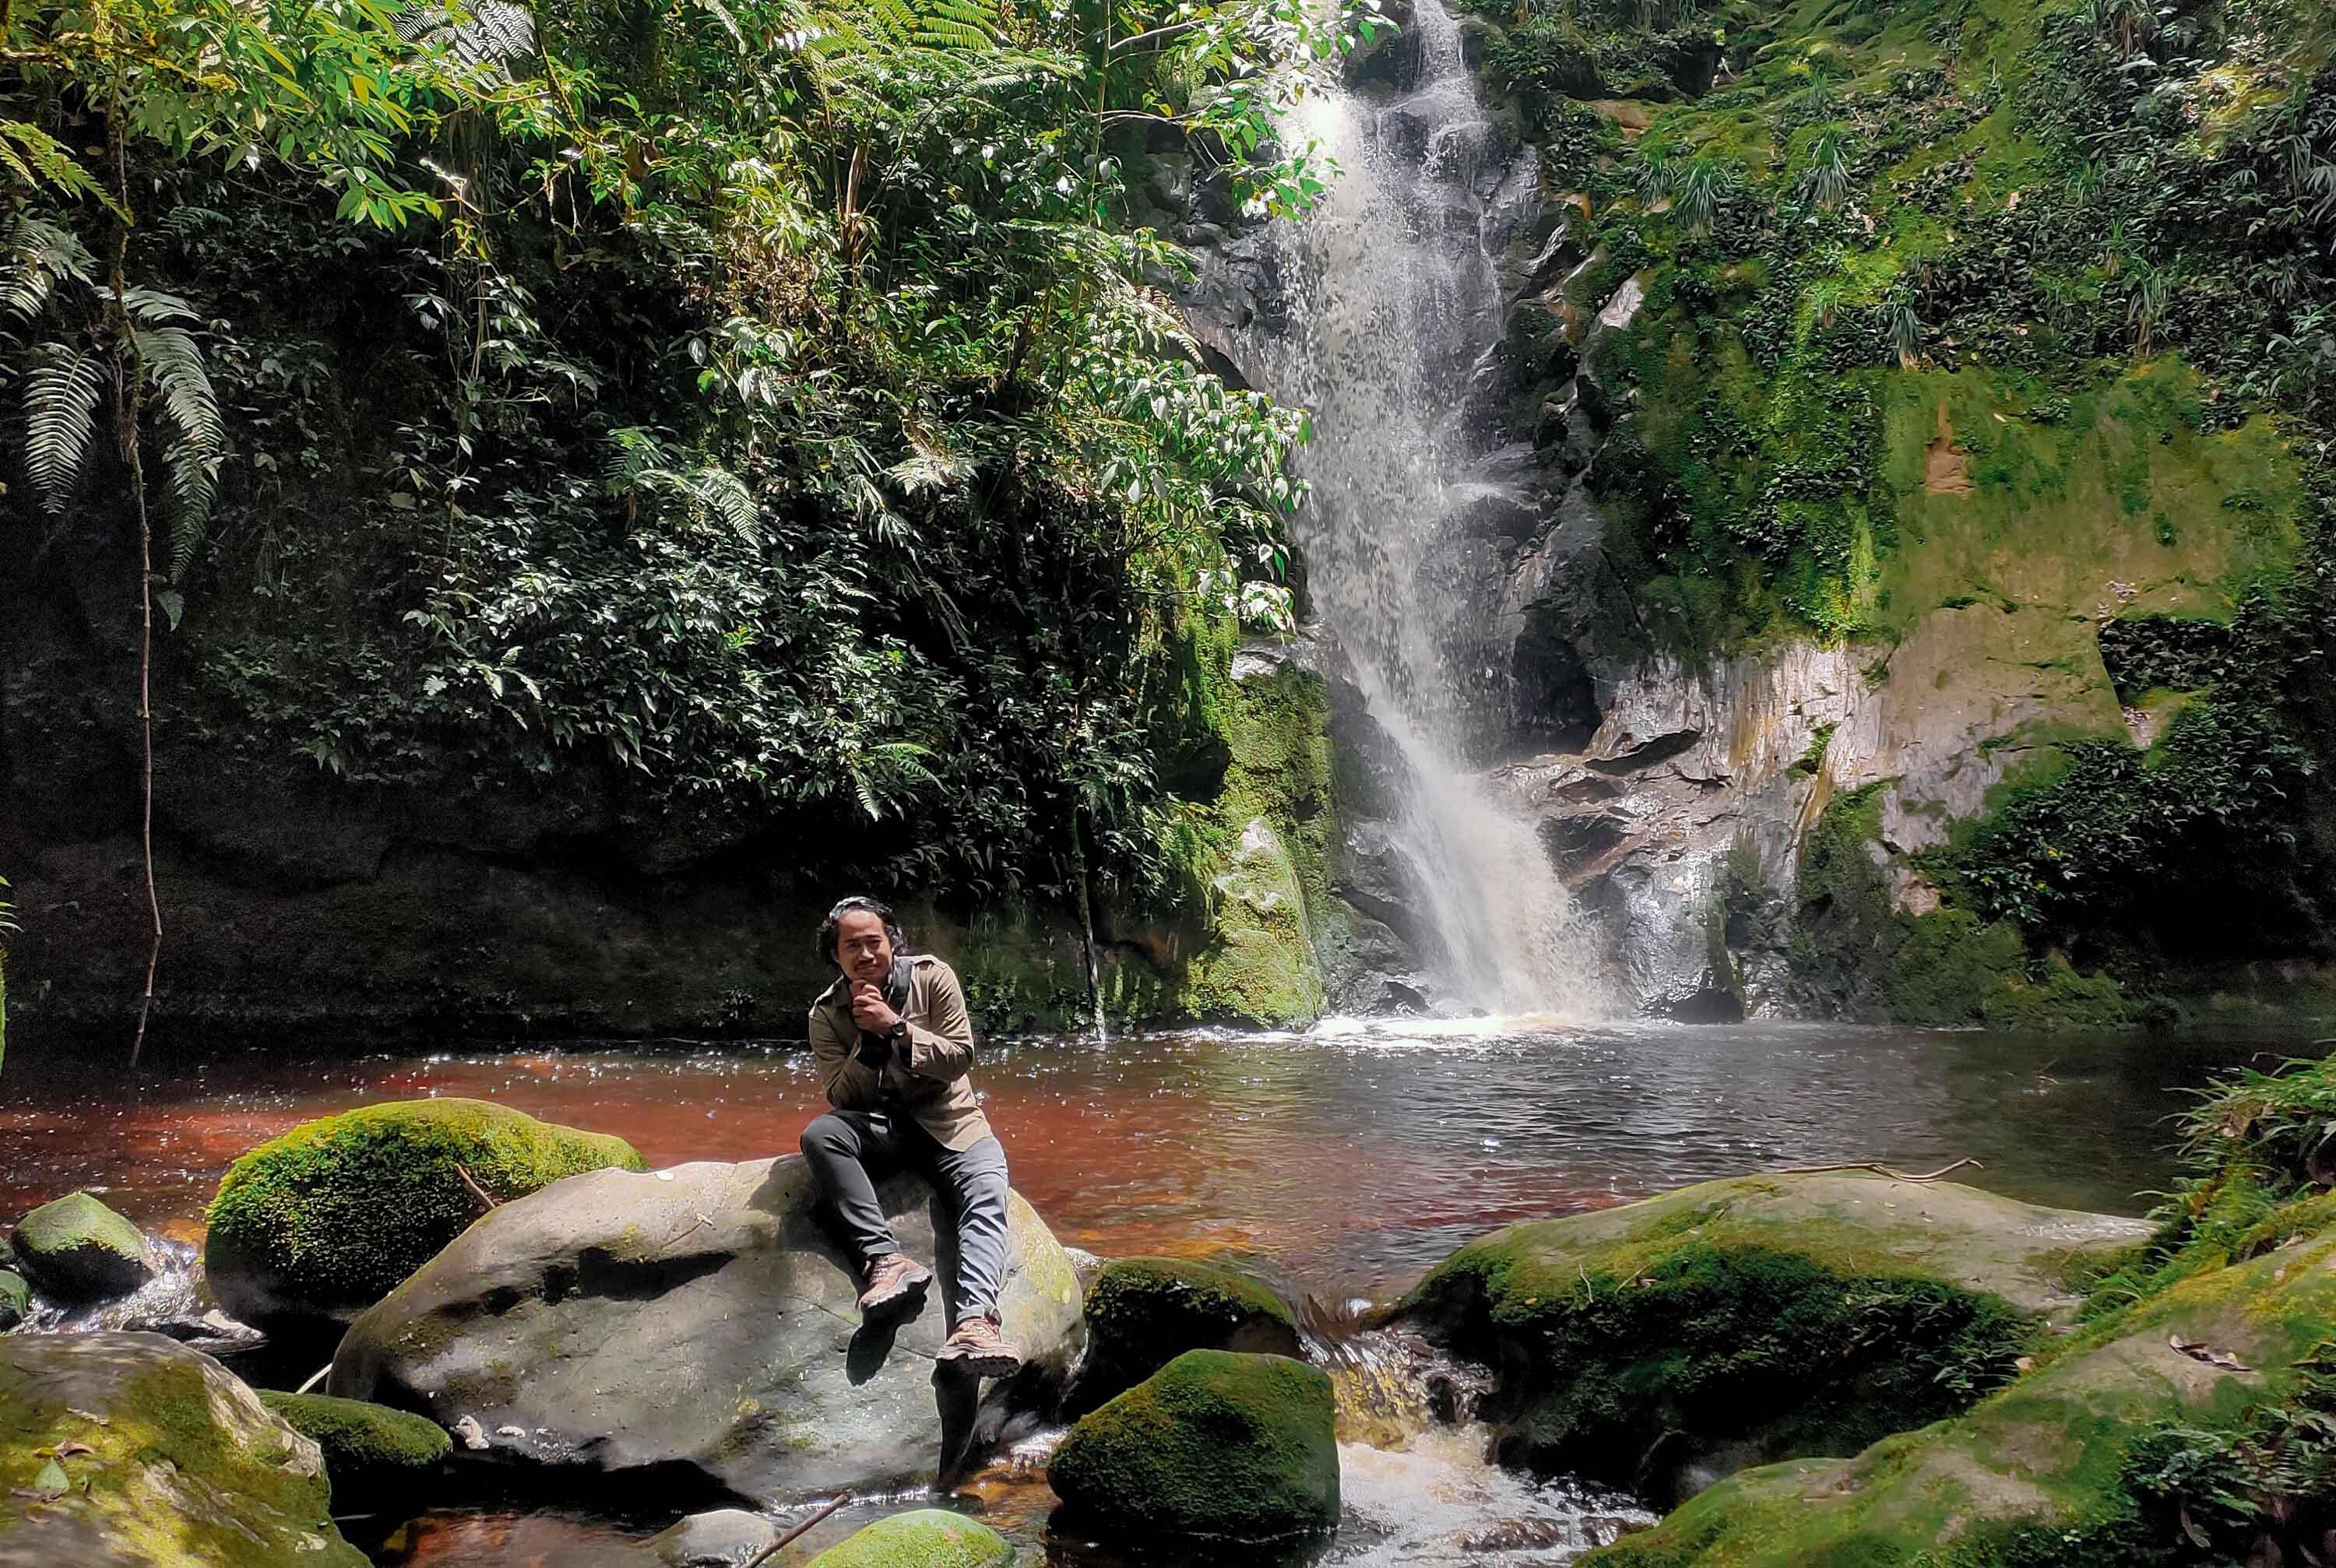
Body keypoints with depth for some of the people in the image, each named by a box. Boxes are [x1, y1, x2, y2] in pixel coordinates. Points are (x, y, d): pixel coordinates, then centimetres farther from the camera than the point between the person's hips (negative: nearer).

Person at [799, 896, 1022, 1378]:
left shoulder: (932, 977, -2)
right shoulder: (827, 1014, 2)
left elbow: (959, 1059, -8)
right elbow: (842, 1098, -4)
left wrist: (895, 1027, -19)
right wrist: (868, 1038, -18)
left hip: (949, 1121, -1)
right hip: (879, 1129, 1)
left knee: (987, 1194, -31)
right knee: (818, 1134, -31)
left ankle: (974, 1320, -53)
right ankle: (885, 1259, -41)